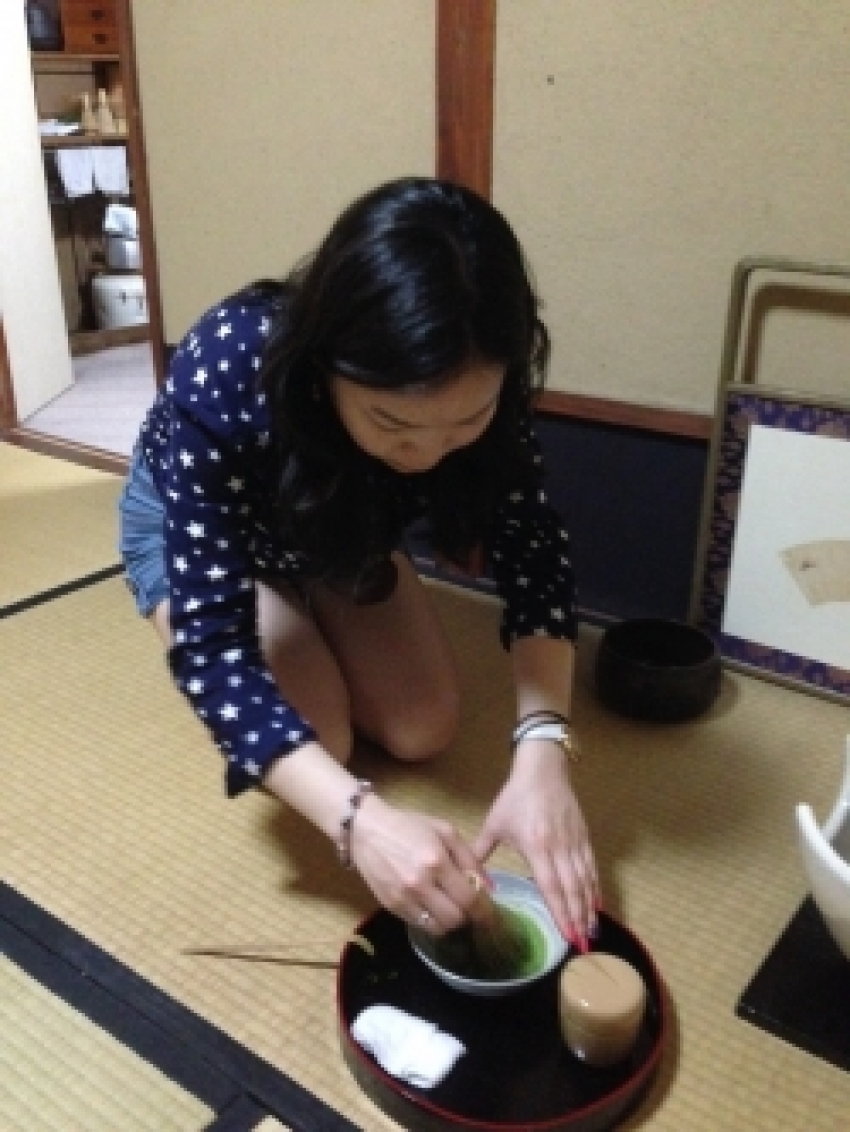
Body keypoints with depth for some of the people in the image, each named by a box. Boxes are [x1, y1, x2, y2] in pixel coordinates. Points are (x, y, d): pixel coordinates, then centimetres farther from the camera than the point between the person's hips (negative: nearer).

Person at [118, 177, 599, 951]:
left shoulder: (478, 386, -31)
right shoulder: (224, 377, -42)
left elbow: (534, 553, -25)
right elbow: (213, 644, -40)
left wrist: (542, 748, -41)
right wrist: (360, 819, -54)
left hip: (340, 524, 3)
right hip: (193, 522, -3)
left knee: (426, 731, -8)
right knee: (314, 743, -19)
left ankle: (312, 625, 19)